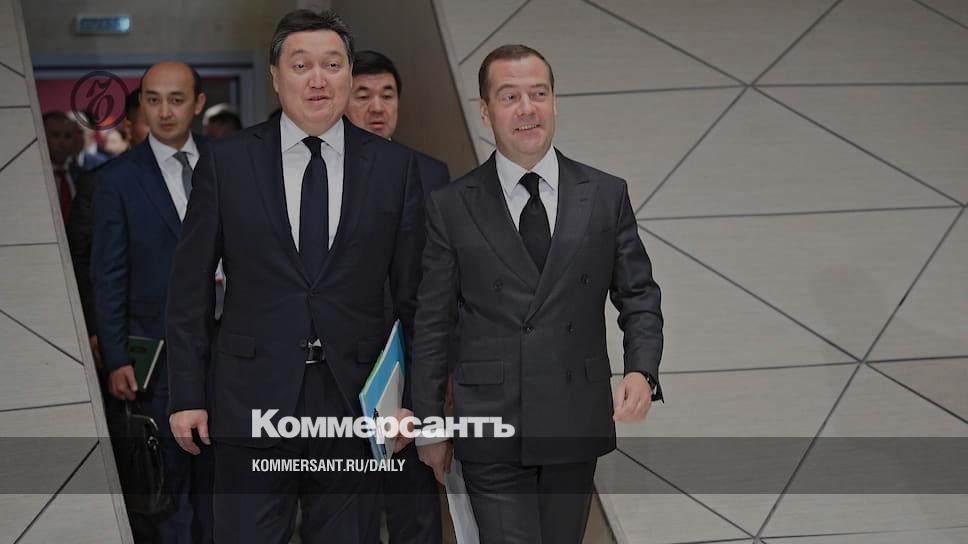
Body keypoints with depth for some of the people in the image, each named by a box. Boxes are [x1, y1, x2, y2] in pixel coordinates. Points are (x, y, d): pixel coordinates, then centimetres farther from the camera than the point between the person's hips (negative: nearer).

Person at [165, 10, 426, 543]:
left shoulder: (394, 165, 3)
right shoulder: (226, 161, 1)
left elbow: (413, 290, 5)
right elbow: (189, 288, 3)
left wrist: (417, 398, 3)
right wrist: (186, 396, 0)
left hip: (354, 399, 1)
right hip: (253, 396, -1)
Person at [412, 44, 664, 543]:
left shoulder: (606, 196, 3)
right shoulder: (450, 207, -2)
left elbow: (638, 296, 7)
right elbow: (432, 323, 3)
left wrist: (642, 371, -11)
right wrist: (429, 425, 5)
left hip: (576, 425, 2)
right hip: (490, 429, -2)